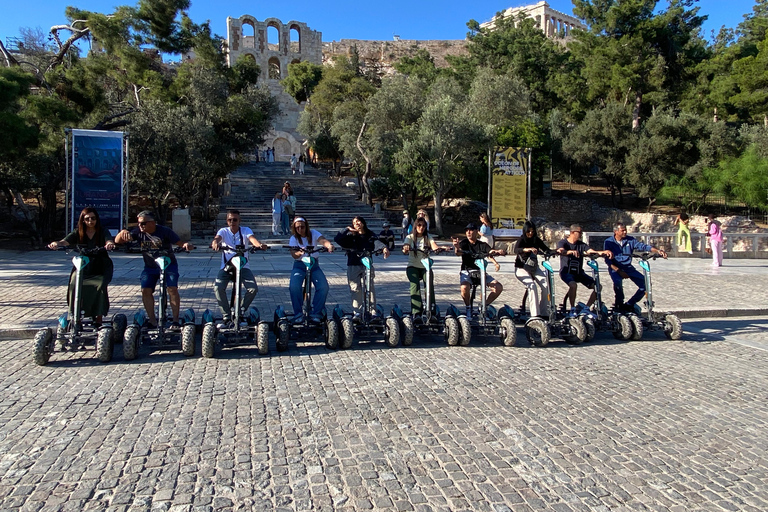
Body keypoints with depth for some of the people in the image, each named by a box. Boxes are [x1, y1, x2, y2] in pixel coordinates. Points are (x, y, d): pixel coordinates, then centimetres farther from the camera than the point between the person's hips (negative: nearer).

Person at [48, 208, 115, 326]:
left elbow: (109, 241, -17)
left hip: (101, 267, -2)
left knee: (100, 286, -27)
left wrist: (110, 244, -43)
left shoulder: (102, 231, 2)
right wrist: (56, 244, -33)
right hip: (82, 266, 2)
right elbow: (64, 242, -9)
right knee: (74, 285, -24)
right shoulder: (78, 233, 6)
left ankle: (98, 319, -15)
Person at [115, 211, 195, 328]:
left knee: (172, 289, -16)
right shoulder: (139, 232, -9)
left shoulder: (164, 231, -18)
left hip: (168, 264, -4)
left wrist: (186, 245, -47)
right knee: (146, 291, -9)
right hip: (150, 266, 4)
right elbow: (117, 241, -9)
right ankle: (153, 321, 2)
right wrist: (123, 233, -32)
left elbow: (180, 243, -22)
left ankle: (176, 320, -5)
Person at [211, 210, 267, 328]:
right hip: (226, 266, 0)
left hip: (243, 266, 0)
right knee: (218, 288, -23)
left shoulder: (245, 230, 2)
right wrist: (215, 243, -47)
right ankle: (226, 317, -6)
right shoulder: (223, 231, 2)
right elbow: (217, 237, -21)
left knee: (253, 289, -21)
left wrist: (259, 245, -44)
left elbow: (252, 239, -20)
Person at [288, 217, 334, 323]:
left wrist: (329, 245, -45)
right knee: (294, 287, -26)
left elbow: (322, 240, -21)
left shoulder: (313, 234, 0)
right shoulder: (294, 239, -1)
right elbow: (293, 254, -17)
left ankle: (315, 313, -4)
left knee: (323, 287, -19)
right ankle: (298, 313, -9)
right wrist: (299, 253, -41)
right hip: (299, 266, -1)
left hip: (314, 265, 1)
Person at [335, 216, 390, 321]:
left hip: (367, 265, 0)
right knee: (355, 289, -3)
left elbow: (377, 242, -10)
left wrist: (384, 248, -31)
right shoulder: (351, 236, 11)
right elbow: (337, 239, -1)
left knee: (370, 288, -6)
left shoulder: (371, 235, 10)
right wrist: (347, 229, -6)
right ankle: (357, 312, 0)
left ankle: (372, 311, -1)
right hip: (353, 265, 0)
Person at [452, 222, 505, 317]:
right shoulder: (464, 243, 3)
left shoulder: (483, 245, 9)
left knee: (499, 287, -15)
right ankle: (468, 307, -4)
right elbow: (458, 253, -18)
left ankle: (484, 305, 8)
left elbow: (491, 252, -9)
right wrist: (457, 248, -44)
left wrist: (498, 252, -34)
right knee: (465, 288, -35)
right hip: (466, 271, -3)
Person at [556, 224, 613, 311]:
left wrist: (604, 252, -30)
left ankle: (586, 308, 4)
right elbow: (562, 251, -28)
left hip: (579, 272, 6)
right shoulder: (563, 242, -5)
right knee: (573, 285, -36)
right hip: (566, 272, -5)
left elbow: (592, 251, -9)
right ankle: (572, 309, -15)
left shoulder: (581, 244, 7)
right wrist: (571, 251, -50)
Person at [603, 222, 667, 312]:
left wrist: (657, 251, -26)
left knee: (645, 284, -12)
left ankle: (629, 305, 5)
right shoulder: (608, 242, -5)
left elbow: (643, 246, -8)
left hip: (628, 267, 4)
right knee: (618, 281, -36)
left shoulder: (630, 240, 5)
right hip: (615, 268, -4)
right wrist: (619, 271, -21)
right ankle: (619, 304, -10)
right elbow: (608, 260, -10)